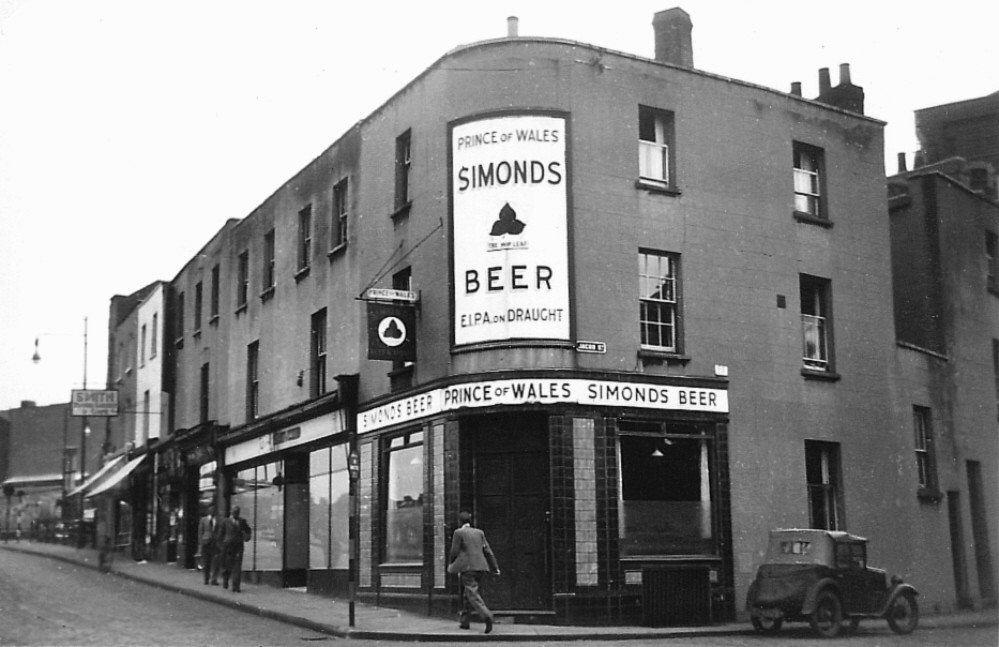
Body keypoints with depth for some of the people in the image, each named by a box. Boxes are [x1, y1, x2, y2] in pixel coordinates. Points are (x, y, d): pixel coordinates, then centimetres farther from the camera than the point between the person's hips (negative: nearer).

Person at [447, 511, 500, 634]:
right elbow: (488, 551, 12)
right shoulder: (479, 532, 14)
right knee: (468, 593, 18)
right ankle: (464, 620, 22)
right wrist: (495, 567, 13)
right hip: (480, 566, 6)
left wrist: (452, 564, 17)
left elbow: (455, 551, -2)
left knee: (472, 593, -11)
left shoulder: (459, 533, -2)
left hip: (467, 567, -6)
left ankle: (486, 615, -31)